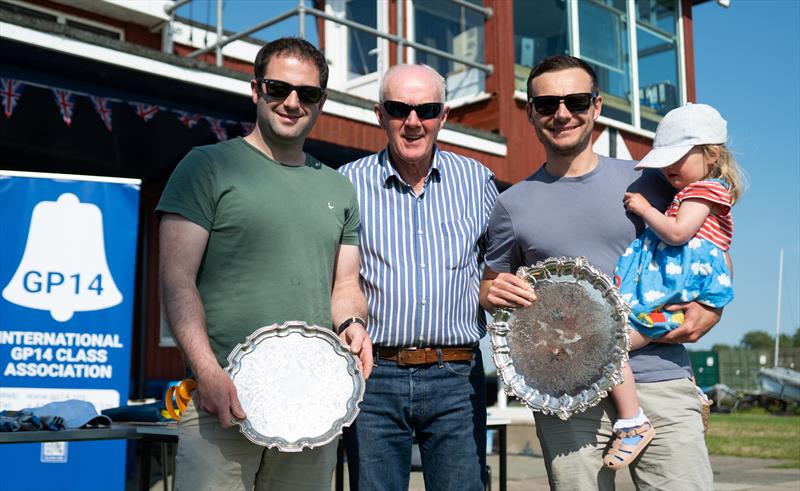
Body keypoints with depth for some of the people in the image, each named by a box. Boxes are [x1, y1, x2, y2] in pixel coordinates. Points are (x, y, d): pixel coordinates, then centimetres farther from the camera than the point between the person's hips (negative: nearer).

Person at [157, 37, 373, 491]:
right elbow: (177, 279, -6)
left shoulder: (339, 189, 16)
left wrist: (353, 324, -4)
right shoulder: (209, 166, 1)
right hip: (224, 399, -4)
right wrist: (208, 372, -18)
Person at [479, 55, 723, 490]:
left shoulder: (646, 182, 7)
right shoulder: (513, 204, 9)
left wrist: (710, 308, -4)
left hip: (659, 379, 0)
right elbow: (487, 286, 18)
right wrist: (492, 295, -5)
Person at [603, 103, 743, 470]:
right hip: (671, 292, 11)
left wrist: (644, 208, -8)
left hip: (674, 288, -11)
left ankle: (633, 424, -18)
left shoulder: (706, 189, -4)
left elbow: (677, 233, -18)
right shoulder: (692, 191, 27)